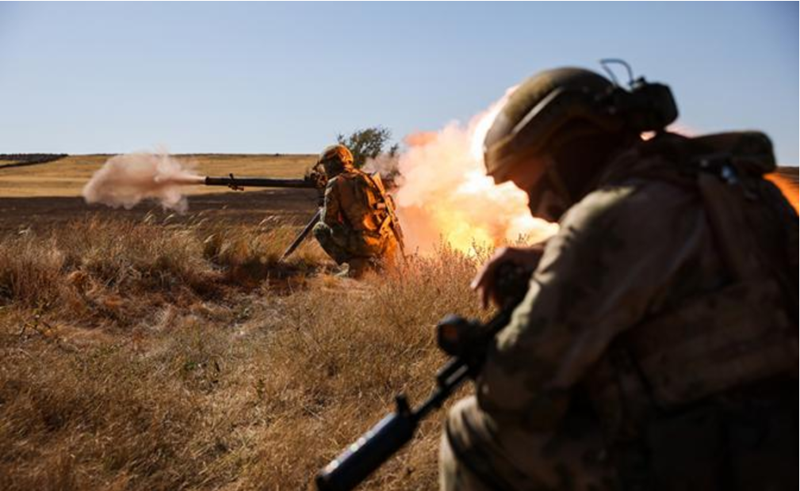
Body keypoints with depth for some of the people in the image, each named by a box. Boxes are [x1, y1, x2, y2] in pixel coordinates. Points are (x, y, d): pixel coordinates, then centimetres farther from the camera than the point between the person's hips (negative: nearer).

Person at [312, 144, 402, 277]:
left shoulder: (335, 183, -3)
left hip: (366, 244, -7)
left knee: (320, 229, 12)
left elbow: (328, 219, -2)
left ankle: (354, 264, -1)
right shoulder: (369, 178, 15)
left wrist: (323, 210, 22)